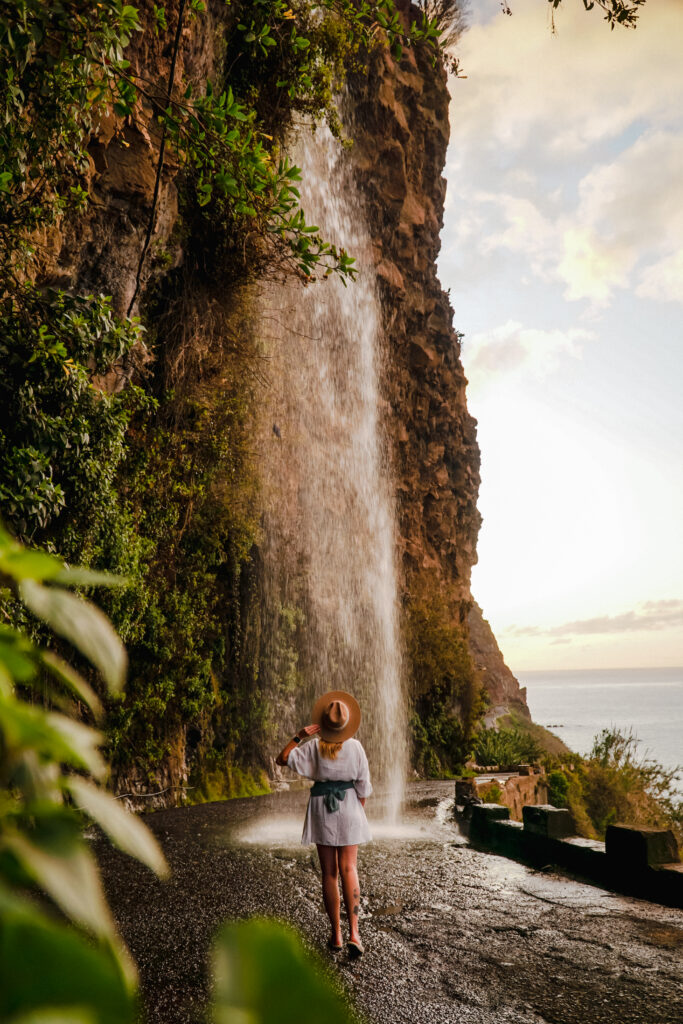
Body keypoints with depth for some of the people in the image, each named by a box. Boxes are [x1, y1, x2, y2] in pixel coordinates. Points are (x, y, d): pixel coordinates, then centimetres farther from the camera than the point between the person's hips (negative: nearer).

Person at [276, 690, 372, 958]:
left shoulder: (314, 746, -11)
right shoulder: (355, 746, -8)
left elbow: (282, 759, -11)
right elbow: (363, 784, -2)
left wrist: (299, 736, -12)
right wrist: (360, 812, 12)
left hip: (322, 807, 0)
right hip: (349, 806, 0)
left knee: (329, 873, 8)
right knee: (349, 869, 3)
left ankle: (336, 935, 15)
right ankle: (353, 932, -8)